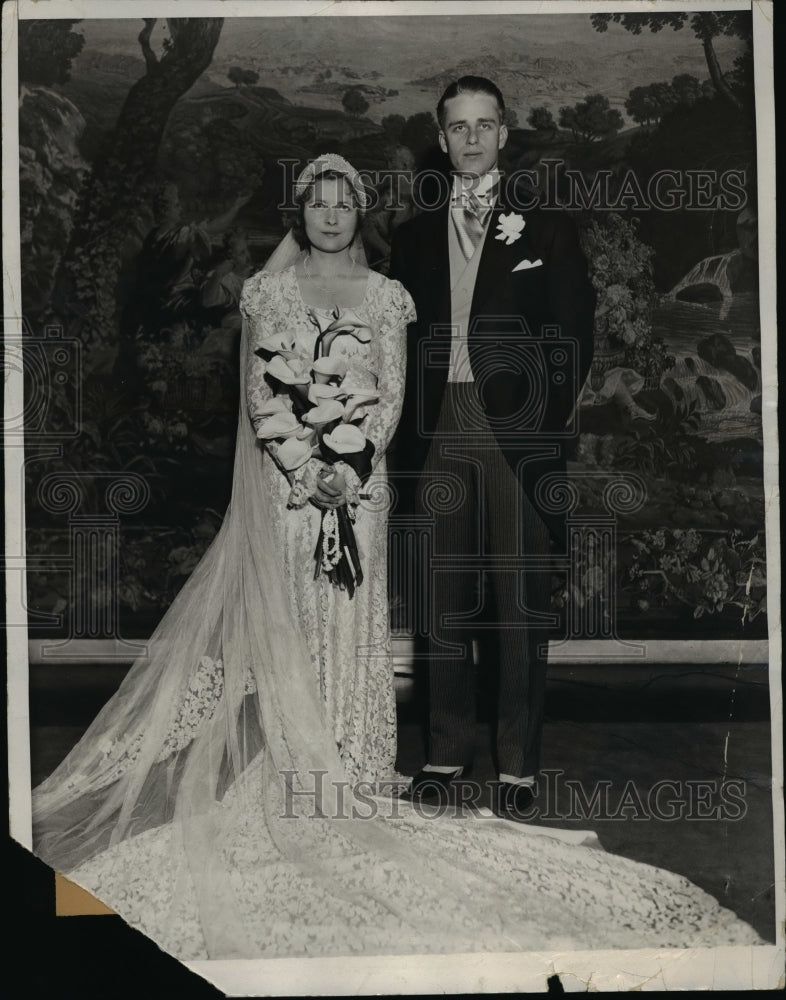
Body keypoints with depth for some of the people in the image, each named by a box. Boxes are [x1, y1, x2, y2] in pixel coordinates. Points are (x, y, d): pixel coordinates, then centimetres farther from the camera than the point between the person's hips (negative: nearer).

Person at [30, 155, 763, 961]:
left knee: (354, 617, 0)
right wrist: (303, 467, -14)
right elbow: (259, 390, -1)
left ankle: (353, 784, 7)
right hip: (286, 473, -1)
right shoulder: (271, 290, 6)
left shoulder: (384, 295, 9)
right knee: (290, 621, -1)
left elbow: (392, 395, 2)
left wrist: (351, 465, -13)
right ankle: (300, 788, 6)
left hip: (360, 477, 1)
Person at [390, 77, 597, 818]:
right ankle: (447, 751, 15)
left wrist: (546, 422, -6)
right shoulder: (414, 236, 16)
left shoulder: (544, 229, 8)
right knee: (444, 601, 5)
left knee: (520, 602, -1)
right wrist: (409, 428, 2)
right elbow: (402, 339, 13)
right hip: (439, 431, 3)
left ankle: (518, 764, 7)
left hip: (516, 432, -2)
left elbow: (575, 334, 3)